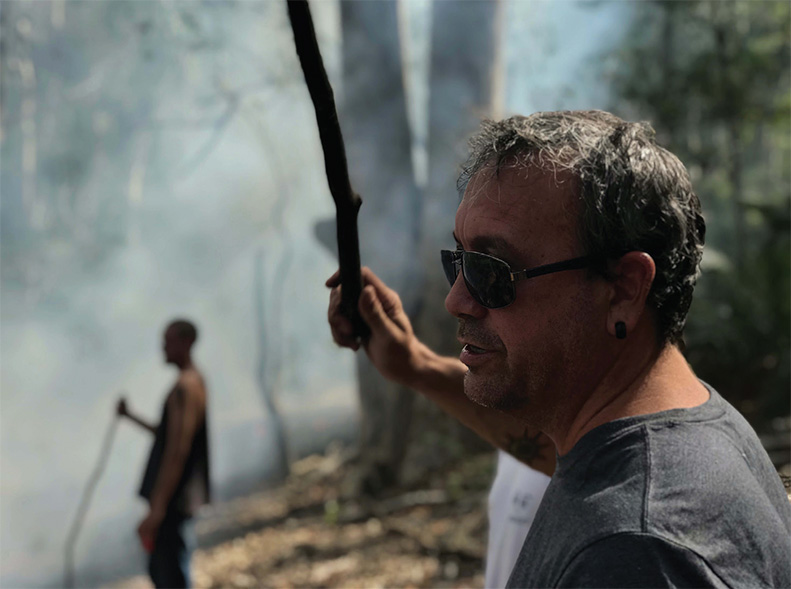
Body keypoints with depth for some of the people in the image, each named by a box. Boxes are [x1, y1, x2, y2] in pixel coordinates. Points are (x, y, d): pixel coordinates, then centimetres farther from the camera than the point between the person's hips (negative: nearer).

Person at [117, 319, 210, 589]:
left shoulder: (186, 386, -17)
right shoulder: (195, 381, 14)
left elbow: (178, 451, -23)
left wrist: (157, 508, -24)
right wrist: (131, 416, 26)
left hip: (174, 498, -10)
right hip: (177, 498, 10)